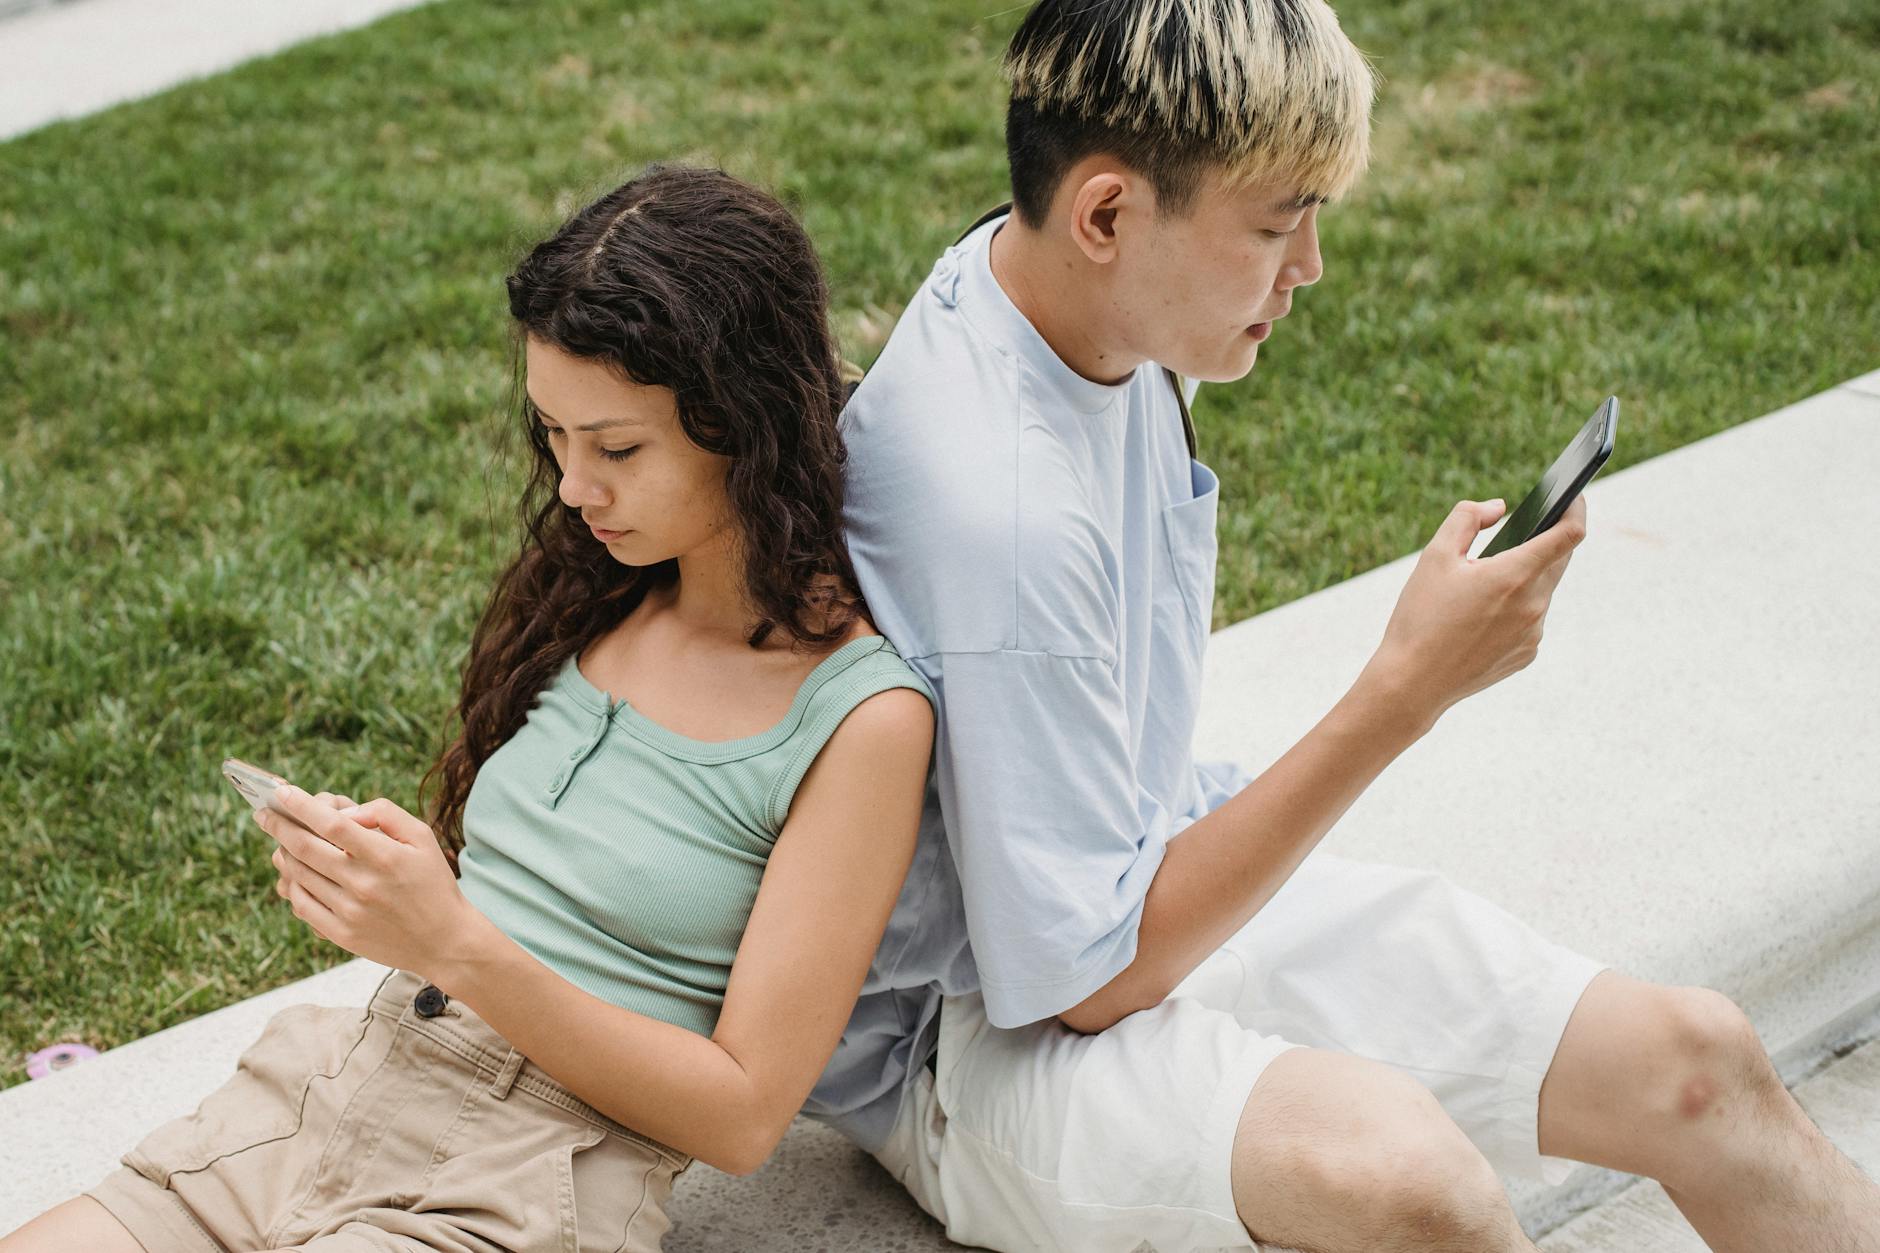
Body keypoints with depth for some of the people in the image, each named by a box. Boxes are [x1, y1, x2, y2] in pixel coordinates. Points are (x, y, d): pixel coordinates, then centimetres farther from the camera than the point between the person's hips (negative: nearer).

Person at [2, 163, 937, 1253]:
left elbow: (744, 1115, -10)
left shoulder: (863, 718, -11)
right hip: (346, 1077, 6)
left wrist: (460, 948, -19)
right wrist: (372, 873, -5)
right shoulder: (597, 598, 9)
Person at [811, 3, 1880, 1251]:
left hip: (1136, 874, 9)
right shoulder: (993, 504, -32)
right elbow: (1086, 979, -25)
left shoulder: (1090, 303, -3)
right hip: (976, 1029, -8)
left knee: (1695, 1057, 0)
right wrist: (1408, 690, -26)